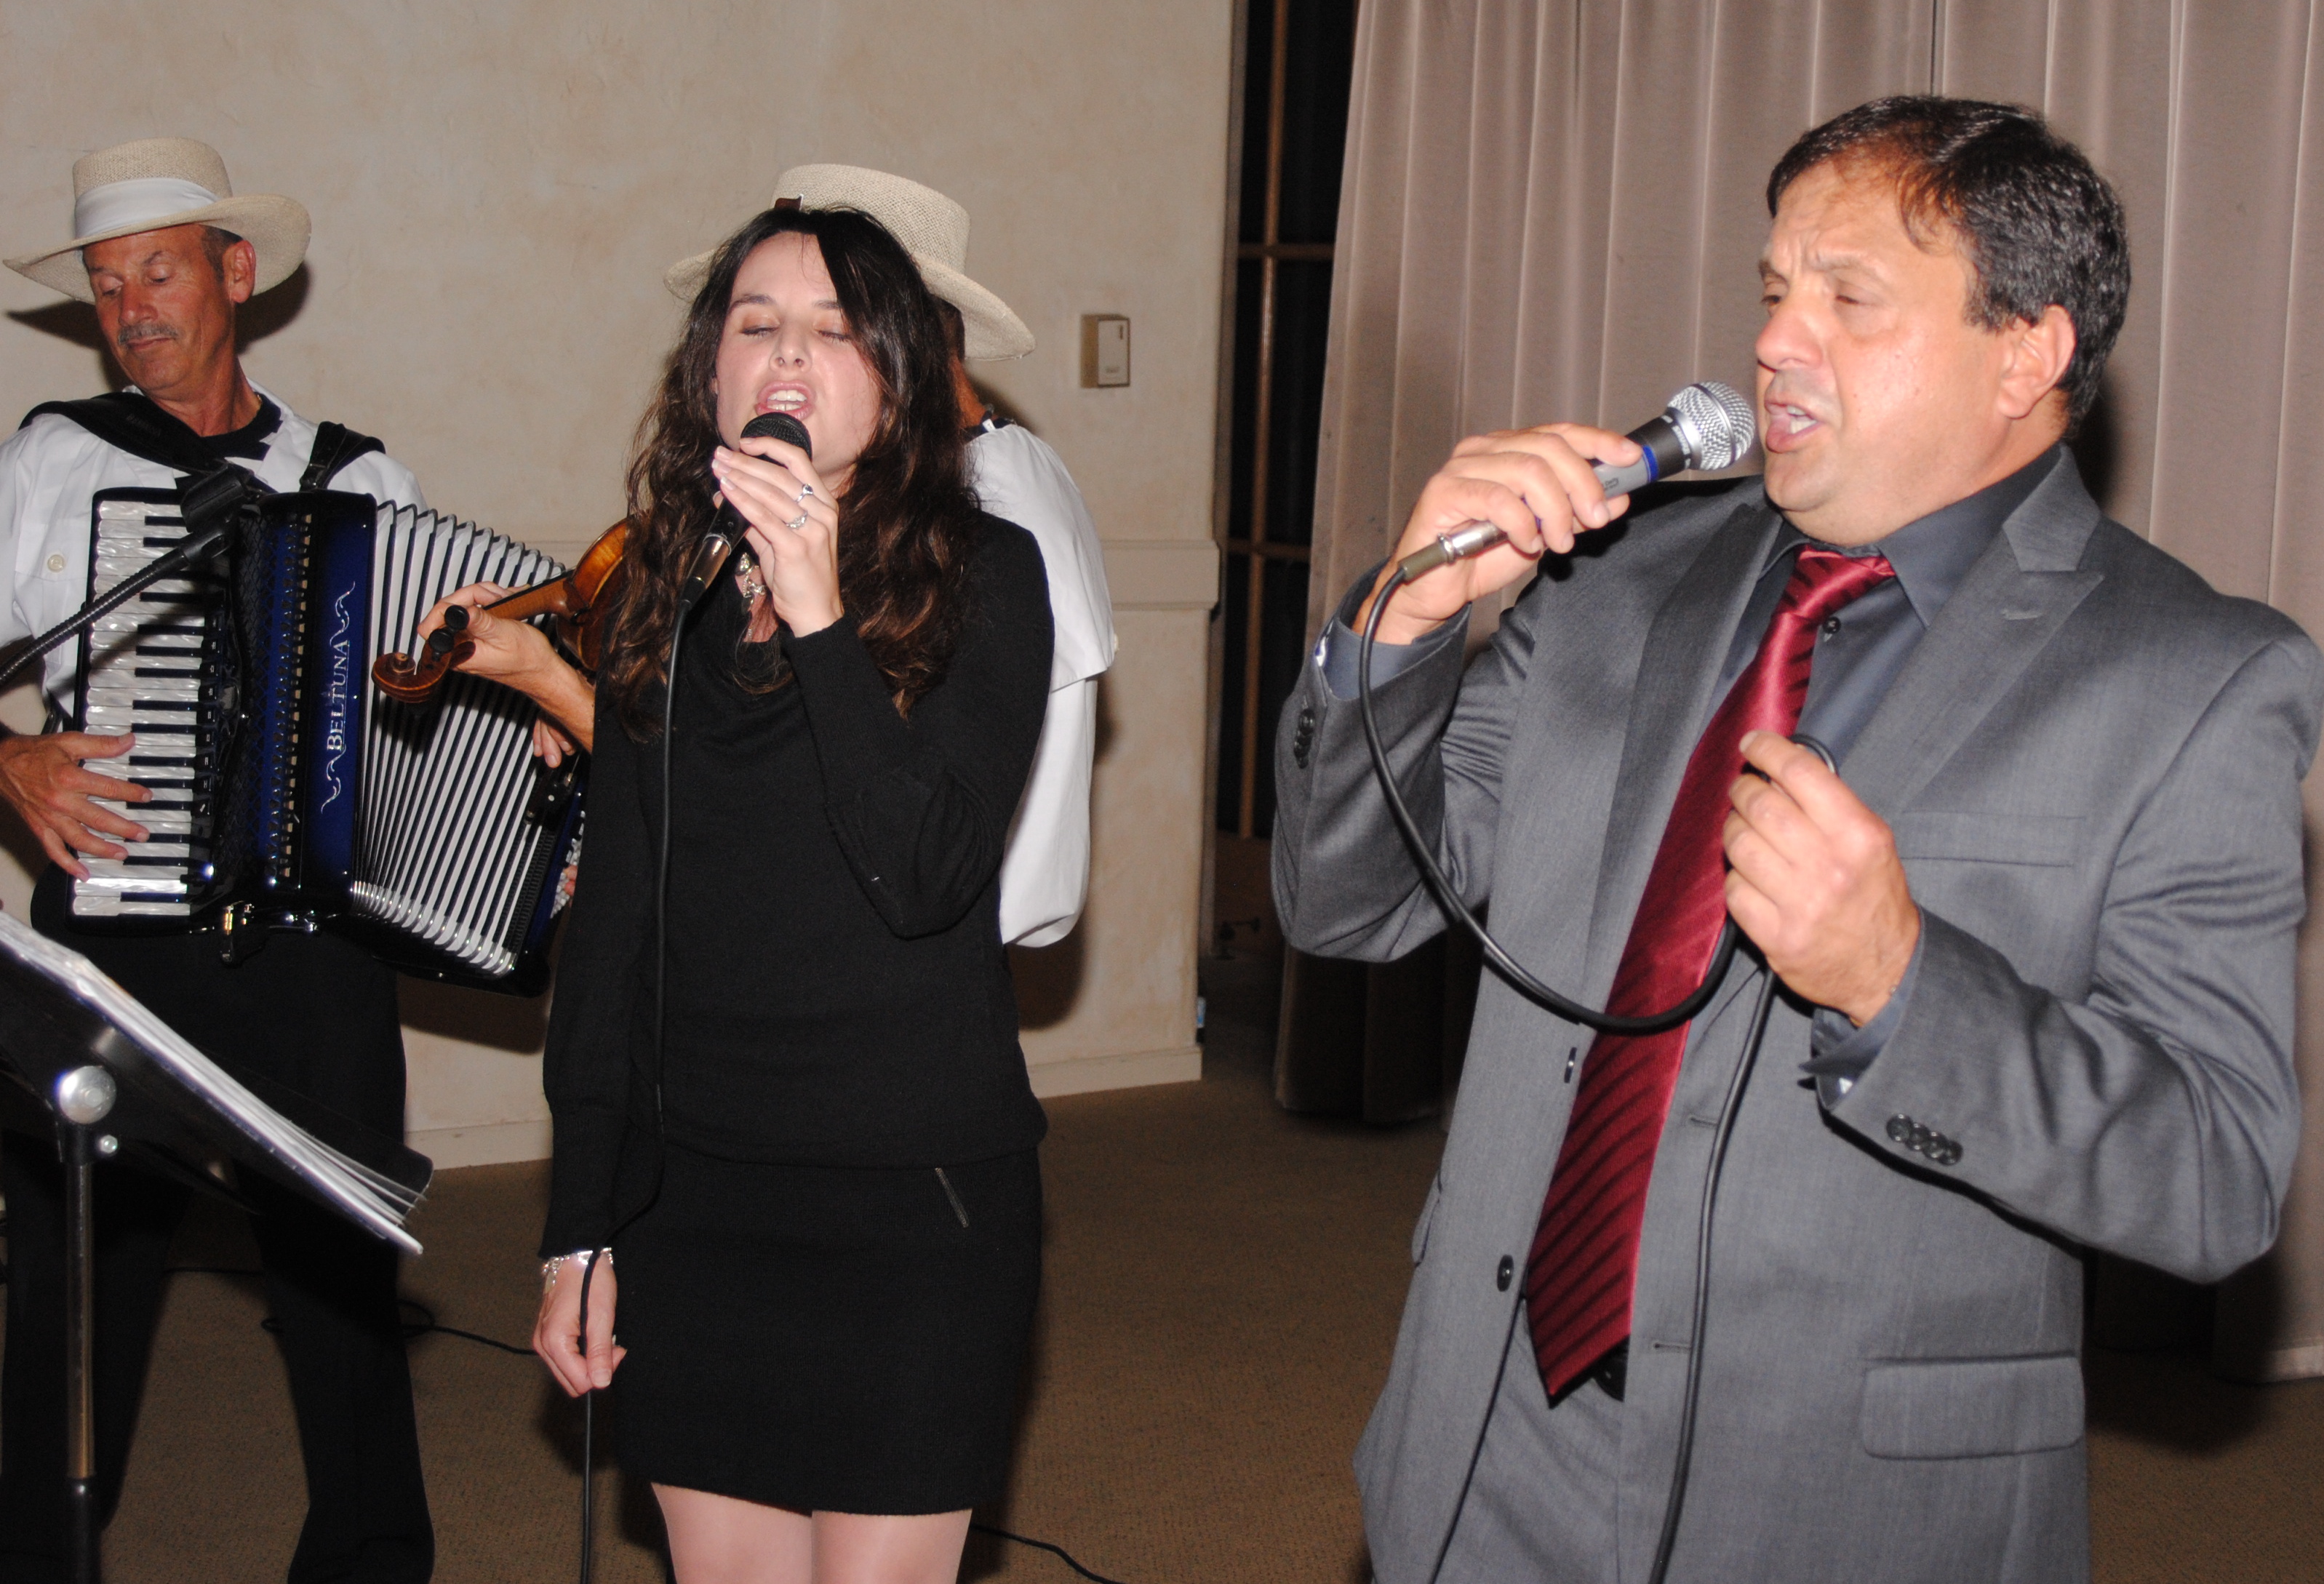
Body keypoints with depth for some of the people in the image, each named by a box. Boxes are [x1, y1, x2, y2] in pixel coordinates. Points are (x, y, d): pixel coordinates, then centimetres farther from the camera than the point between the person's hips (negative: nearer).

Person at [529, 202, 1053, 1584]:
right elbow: (613, 918, 11)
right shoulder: (670, 597, 8)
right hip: (693, 1191, 4)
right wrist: (581, 1221, 10)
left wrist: (818, 615, -22)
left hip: (914, 1198, -4)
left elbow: (925, 874, -17)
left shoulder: (982, 576, -5)